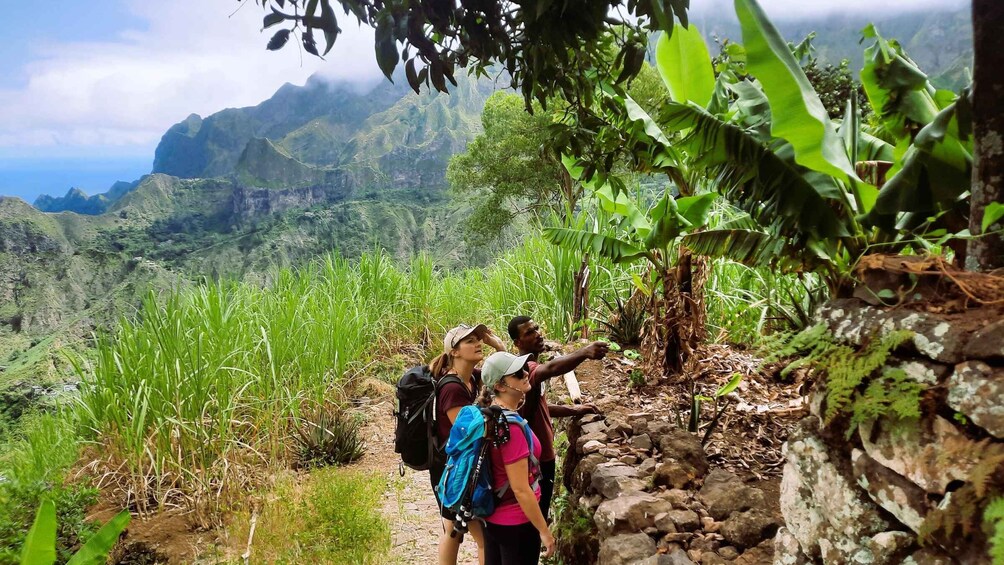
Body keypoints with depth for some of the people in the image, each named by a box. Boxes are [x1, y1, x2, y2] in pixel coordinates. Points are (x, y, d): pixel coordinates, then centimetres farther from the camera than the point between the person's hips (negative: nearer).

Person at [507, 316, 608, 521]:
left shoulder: (530, 365, 8)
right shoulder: (523, 367, -25)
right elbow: (550, 369, -49)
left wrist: (574, 410, 12)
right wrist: (584, 353, -63)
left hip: (542, 452, 10)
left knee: (541, 511, 24)